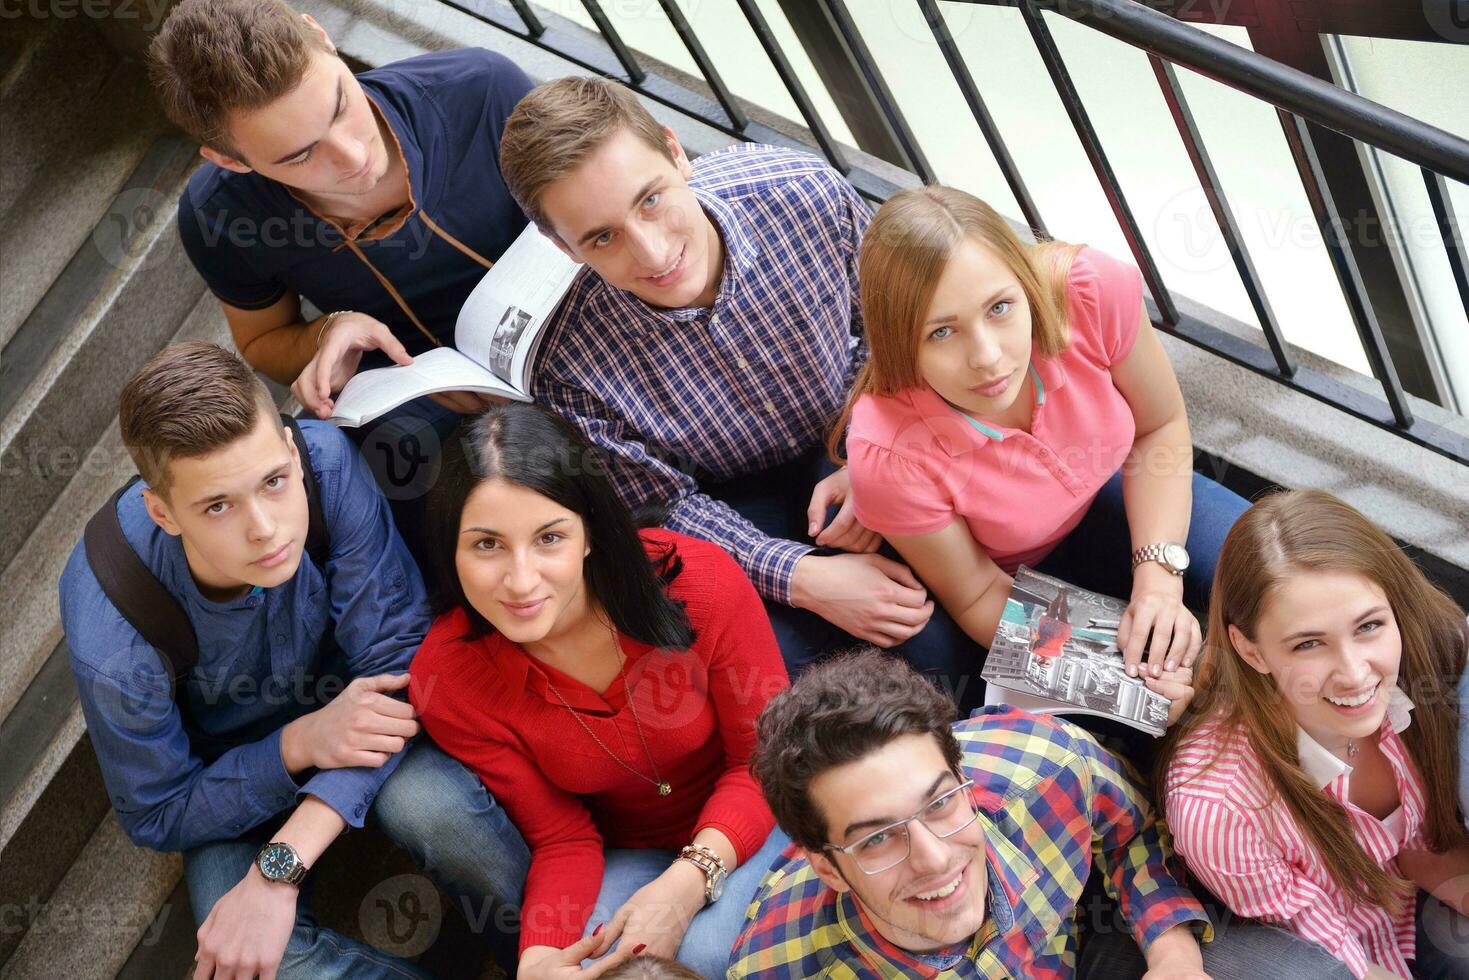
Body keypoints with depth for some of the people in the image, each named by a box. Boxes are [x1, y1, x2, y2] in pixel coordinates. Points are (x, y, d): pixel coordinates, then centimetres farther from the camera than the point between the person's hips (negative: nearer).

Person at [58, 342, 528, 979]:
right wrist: (296, 745, -33)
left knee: (434, 807, -34)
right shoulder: (107, 637, -33)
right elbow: (156, 816, -15)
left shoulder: (325, 462, -31)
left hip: (350, 708, 1)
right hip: (225, 768, 0)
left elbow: (399, 652, -26)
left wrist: (280, 866, -34)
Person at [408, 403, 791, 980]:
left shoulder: (700, 582, -26)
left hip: (745, 830, -1)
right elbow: (563, 841, -9)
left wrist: (689, 882, -29)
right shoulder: (446, 678, -20)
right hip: (627, 856, 1)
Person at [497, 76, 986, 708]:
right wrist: (800, 577, -27)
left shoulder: (804, 194, -25)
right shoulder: (569, 371, -30)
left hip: (842, 451, 2)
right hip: (734, 505, -1)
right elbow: (667, 503, -14)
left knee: (932, 632, -19)